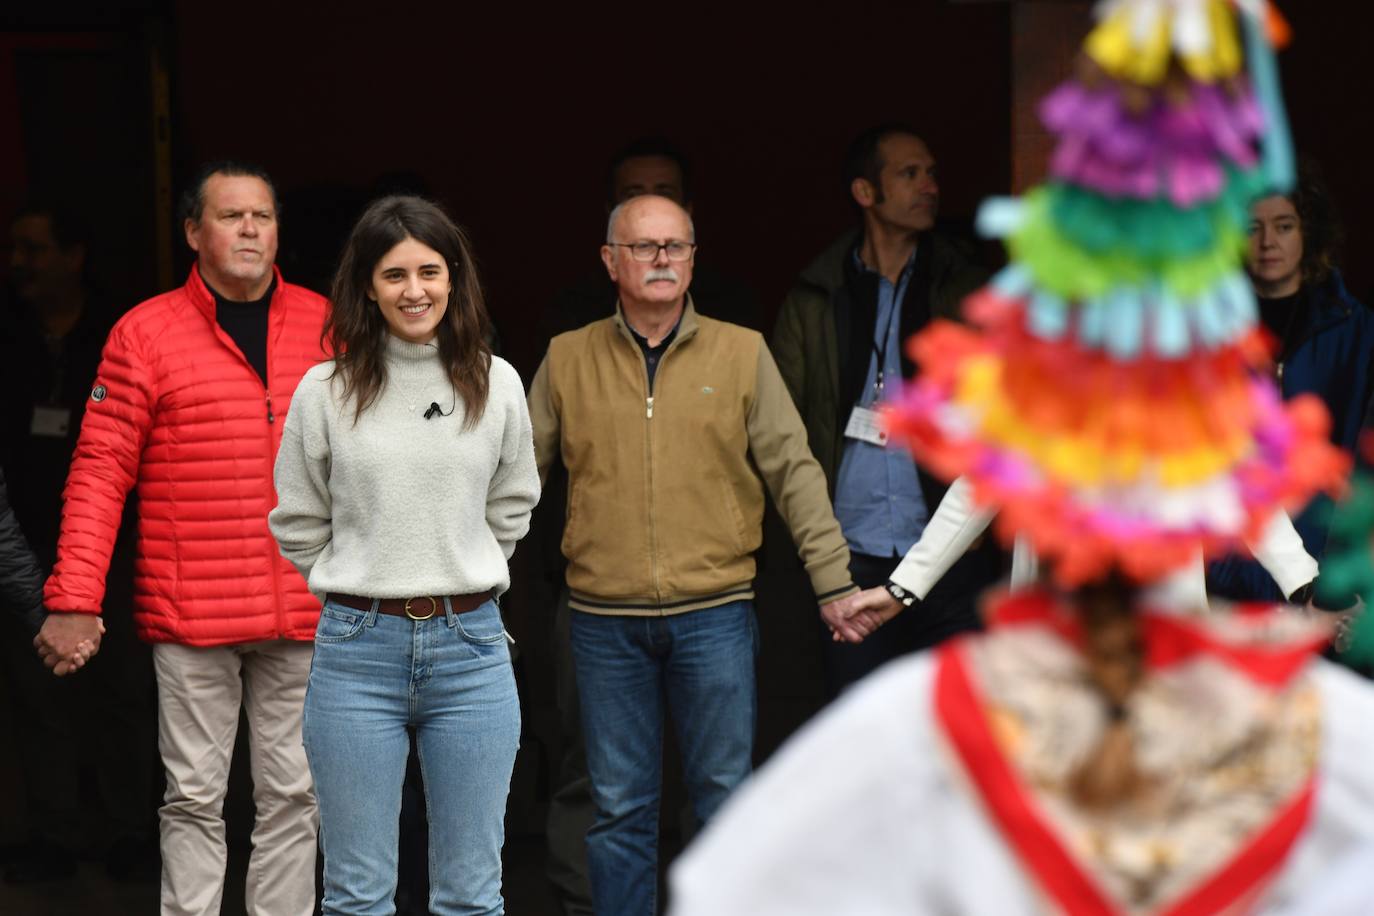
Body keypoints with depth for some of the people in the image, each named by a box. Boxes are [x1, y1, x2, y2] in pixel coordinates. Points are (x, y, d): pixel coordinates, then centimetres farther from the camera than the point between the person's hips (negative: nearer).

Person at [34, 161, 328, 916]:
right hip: (191, 617, -2)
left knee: (292, 795, 10)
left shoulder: (326, 327, 5)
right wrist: (74, 598, -11)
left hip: (304, 616, 3)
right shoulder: (147, 333, -3)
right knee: (193, 797, 4)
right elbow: (99, 471, -4)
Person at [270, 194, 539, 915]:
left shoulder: (496, 384, 3)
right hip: (358, 650, -1)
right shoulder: (327, 390, -1)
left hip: (471, 647, 1)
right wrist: (358, 595, 8)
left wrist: (458, 588, 12)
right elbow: (298, 522, 9)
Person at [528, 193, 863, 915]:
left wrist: (833, 582, -1)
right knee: (620, 808, 7)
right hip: (604, 618, 1)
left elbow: (793, 472, 3)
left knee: (724, 795, 5)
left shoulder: (741, 353, 3)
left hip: (714, 613, -1)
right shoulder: (566, 359, 6)